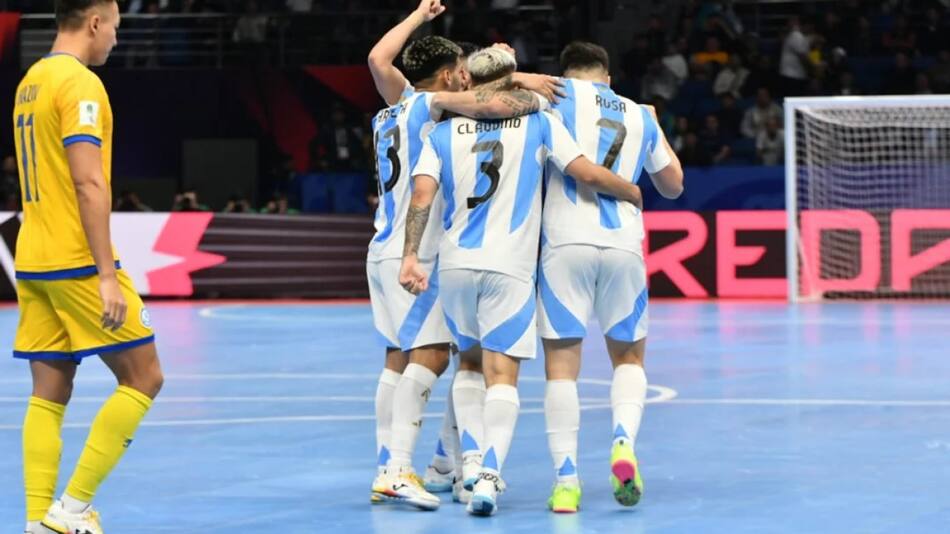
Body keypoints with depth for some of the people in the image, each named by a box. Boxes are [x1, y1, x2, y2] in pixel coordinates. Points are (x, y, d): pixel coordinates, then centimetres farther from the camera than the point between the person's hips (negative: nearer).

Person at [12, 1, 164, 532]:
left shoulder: (30, 82, 15)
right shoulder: (81, 84, -12)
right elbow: (89, 185, -19)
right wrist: (108, 276, -20)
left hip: (33, 264, 9)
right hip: (78, 263, -9)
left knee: (49, 395, 7)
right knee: (143, 376, -1)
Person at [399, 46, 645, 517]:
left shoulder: (444, 132, 8)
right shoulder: (538, 123, 3)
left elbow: (422, 195, -5)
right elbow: (588, 174, -4)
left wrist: (411, 255, -8)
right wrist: (633, 194, 14)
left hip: (455, 264, 3)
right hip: (510, 267, -3)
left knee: (469, 362, 23)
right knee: (502, 376, -5)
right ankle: (488, 474, -23)